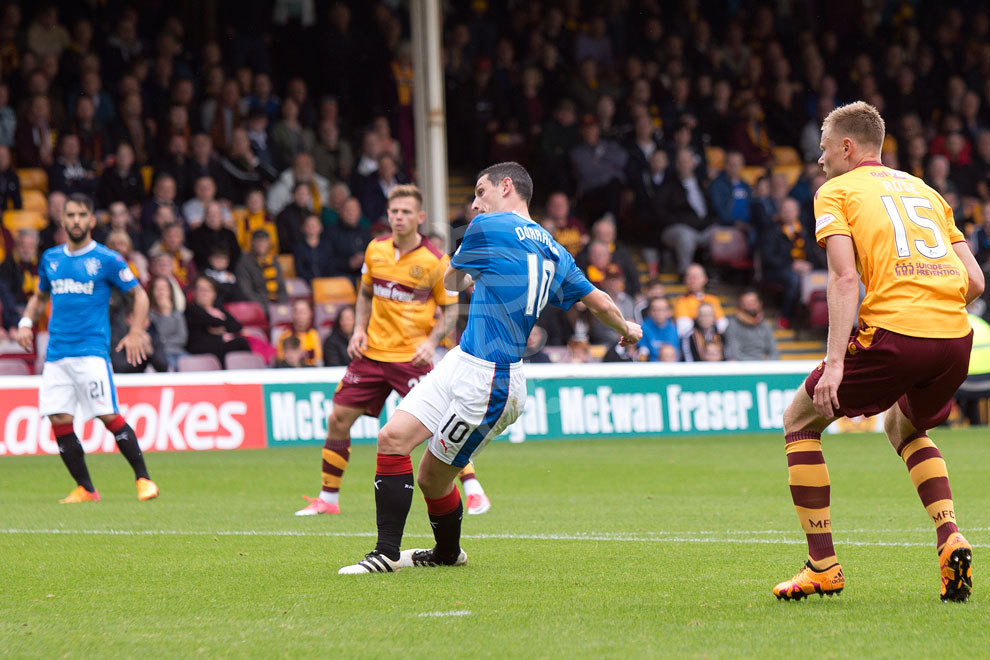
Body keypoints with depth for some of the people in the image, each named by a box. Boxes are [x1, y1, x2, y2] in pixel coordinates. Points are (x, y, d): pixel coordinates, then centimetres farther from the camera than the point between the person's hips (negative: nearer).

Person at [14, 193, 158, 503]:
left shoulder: (107, 259, -1)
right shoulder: (51, 259, 13)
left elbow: (138, 295, 5)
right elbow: (40, 296, 28)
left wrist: (136, 333, -9)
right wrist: (27, 322, 9)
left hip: (91, 351, -5)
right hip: (56, 354, 5)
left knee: (109, 417, -12)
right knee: (59, 421, -2)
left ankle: (143, 478, -1)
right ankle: (85, 489, 8)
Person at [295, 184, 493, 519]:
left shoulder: (434, 260, -9)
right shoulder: (375, 250, 4)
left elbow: (450, 309, -2)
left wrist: (432, 341, -17)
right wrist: (359, 330, 4)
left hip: (412, 355, -5)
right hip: (371, 351, 5)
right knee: (338, 419, 1)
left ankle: (475, 492, -5)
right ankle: (328, 499, 13)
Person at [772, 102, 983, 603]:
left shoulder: (836, 191, 9)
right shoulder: (924, 190, 26)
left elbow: (844, 278, -7)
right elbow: (974, 282, 17)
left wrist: (834, 361, -13)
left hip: (893, 332, -6)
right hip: (955, 336, 6)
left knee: (800, 420, 14)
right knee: (904, 426, 33)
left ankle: (823, 565, 7)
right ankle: (950, 540, 11)